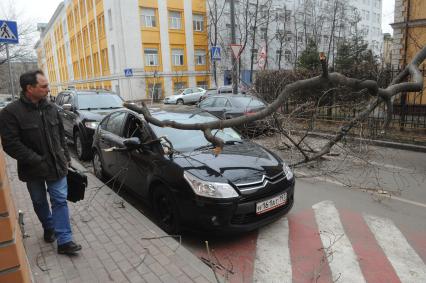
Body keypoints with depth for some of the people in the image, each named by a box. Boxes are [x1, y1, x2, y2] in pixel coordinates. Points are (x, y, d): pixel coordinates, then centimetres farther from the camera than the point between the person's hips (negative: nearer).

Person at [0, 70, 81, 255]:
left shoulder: (51, 108, 1)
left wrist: (66, 156, 7)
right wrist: (37, 161, -21)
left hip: (56, 165, 3)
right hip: (33, 169, -2)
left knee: (60, 200, 0)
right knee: (39, 202, 17)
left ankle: (64, 241, 5)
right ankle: (49, 228, 41)